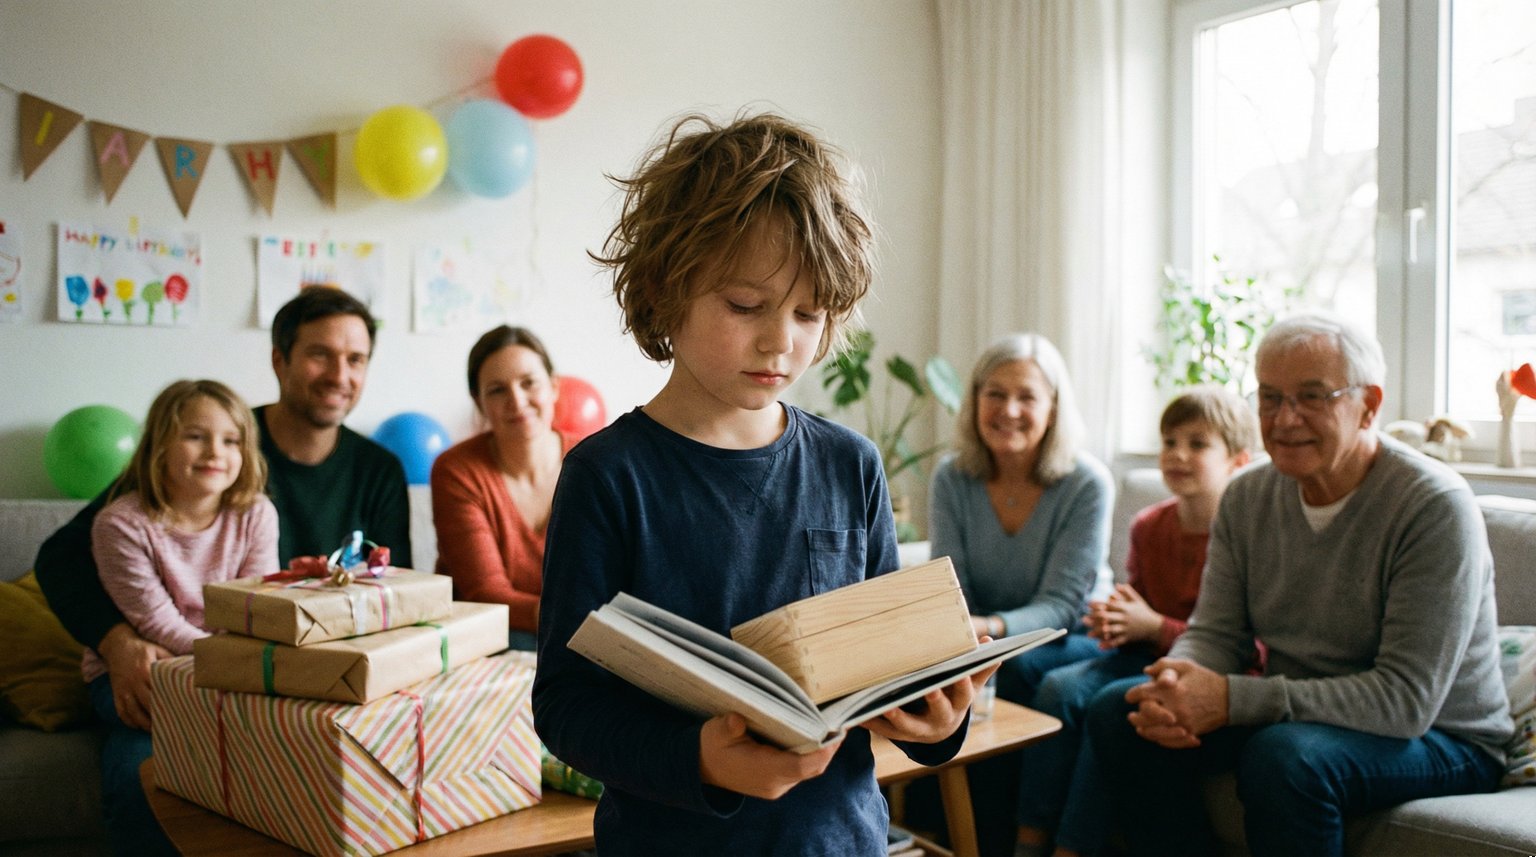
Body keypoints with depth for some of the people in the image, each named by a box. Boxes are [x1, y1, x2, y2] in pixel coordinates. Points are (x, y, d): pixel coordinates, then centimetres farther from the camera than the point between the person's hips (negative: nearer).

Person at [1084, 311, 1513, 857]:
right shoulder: (1248, 497, 0)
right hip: (1295, 715, 6)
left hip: (1441, 737, -5)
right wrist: (1178, 686, -24)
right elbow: (1214, 633, 1)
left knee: (1284, 755, -35)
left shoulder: (1434, 506, -19)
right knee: (1118, 713, -11)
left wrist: (1231, 699, -31)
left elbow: (1408, 699, -25)